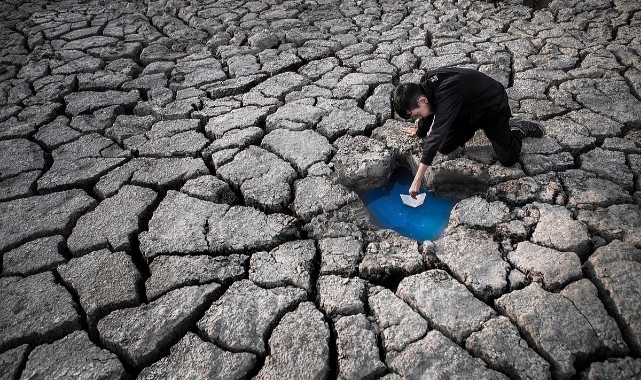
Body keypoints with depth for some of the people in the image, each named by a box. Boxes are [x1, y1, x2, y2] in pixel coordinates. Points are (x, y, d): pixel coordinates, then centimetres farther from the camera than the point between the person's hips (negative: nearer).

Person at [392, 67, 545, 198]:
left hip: (493, 107, -7)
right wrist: (419, 132, 23)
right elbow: (428, 112, 5)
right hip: (468, 111, 7)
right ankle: (475, 126, 22)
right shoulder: (426, 83, -18)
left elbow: (435, 137, -47)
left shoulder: (446, 96, -44)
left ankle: (518, 128, 16)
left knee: (508, 159, -12)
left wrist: (417, 180, -46)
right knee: (445, 148, -2)